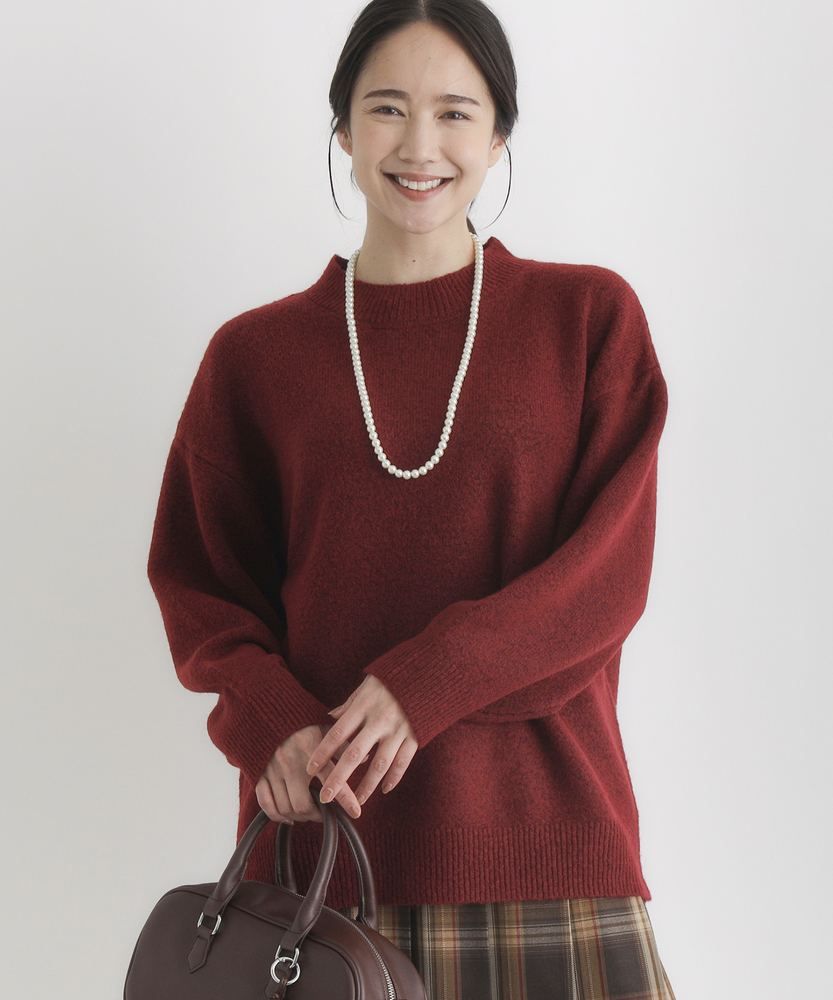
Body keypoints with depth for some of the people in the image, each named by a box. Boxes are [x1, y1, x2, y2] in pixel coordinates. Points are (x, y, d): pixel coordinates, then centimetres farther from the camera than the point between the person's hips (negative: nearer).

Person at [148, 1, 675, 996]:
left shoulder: (591, 317, 4)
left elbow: (608, 573, -3)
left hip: (542, 824, 0)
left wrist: (425, 684, -15)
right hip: (326, 821, 1)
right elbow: (200, 579, 7)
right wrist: (269, 724, -13)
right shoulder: (256, 354, 7)